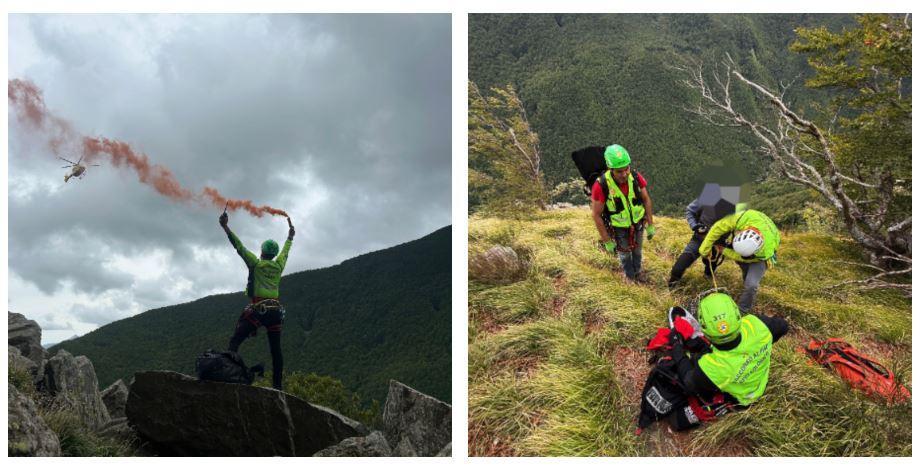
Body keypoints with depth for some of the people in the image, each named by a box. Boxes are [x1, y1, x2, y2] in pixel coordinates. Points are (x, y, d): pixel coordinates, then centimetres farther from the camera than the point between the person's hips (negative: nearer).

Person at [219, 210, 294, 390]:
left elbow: (239, 246, -4)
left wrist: (225, 227, -5)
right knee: (276, 349, 7)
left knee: (235, 341, -5)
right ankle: (278, 385, 6)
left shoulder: (256, 263, 2)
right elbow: (285, 251, 32)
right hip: (276, 310, 5)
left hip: (257, 309, -5)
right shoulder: (279, 266, 14)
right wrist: (290, 236, 49)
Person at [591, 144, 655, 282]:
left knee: (637, 250, 26)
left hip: (637, 223, 3)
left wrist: (650, 225, -2)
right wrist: (607, 241, -17)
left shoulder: (635, 177, -25)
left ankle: (638, 274, 55)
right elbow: (597, 215, -23)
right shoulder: (601, 186, -35)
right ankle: (631, 278, 50)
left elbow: (646, 200, -7)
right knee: (625, 254, 22)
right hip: (618, 228, -3)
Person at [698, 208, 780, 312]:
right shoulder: (743, 218, -45)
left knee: (751, 284, -15)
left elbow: (741, 257, -24)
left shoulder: (765, 253, -44)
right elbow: (718, 228, -30)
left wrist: (723, 251, -15)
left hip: (758, 254, -4)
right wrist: (705, 249, -25)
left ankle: (742, 310, 7)